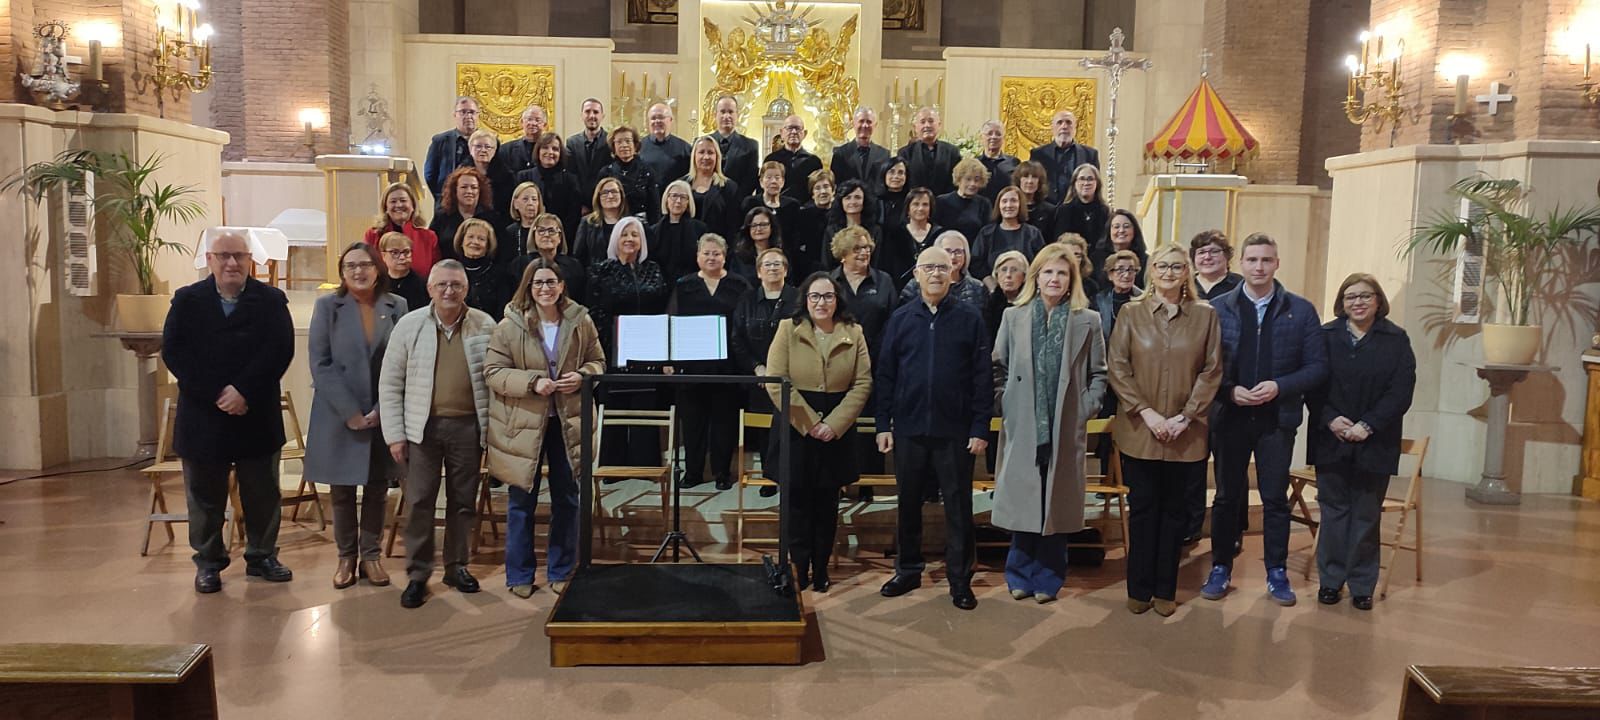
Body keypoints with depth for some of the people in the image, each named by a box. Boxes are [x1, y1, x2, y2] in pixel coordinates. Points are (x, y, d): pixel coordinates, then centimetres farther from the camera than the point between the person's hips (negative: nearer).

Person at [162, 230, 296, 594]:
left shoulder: (271, 300, 1)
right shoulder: (187, 300, 4)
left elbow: (280, 350, -11)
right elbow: (173, 352, -6)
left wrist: (244, 391, -19)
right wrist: (216, 395, -16)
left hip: (257, 416, 0)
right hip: (203, 417, 0)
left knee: (263, 493, 9)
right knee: (205, 495, 10)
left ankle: (262, 556, 24)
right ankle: (208, 561, 23)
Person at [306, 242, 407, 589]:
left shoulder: (397, 307, 2)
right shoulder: (327, 306, -1)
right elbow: (320, 363, -6)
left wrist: (382, 409, -10)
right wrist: (350, 412, -13)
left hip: (383, 414, 1)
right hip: (339, 415, -1)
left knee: (377, 487, 8)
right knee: (342, 489, 7)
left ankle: (371, 554, 18)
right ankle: (346, 556, 19)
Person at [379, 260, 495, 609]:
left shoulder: (485, 326, -1)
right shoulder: (409, 325, -1)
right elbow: (390, 384, 1)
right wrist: (394, 434, -3)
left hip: (468, 426, 1)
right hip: (423, 426, -1)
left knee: (463, 501, 11)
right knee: (419, 501, 2)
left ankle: (456, 565, 26)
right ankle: (417, 573, 15)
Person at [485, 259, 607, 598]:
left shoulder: (581, 322, 0)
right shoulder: (509, 326, -8)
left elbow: (598, 362, 8)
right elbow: (492, 372, -9)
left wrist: (582, 376, -14)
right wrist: (532, 382, -22)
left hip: (568, 422, 2)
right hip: (523, 425, -2)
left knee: (567, 499, 11)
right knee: (521, 501, 8)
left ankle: (561, 571, 27)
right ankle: (520, 575, 23)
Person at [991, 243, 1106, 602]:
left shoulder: (1088, 321, 3)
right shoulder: (1013, 317, 5)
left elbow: (1098, 374, 7)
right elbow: (999, 368, 9)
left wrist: (1086, 410, -3)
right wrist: (1005, 406, -1)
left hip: (1065, 431, 0)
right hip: (1022, 428, 0)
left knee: (1057, 505, 6)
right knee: (1023, 502, 4)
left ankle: (1048, 579, 18)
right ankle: (1020, 576, 17)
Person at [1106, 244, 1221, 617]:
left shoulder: (1205, 315, 3)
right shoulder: (1131, 313, 1)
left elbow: (1212, 371, 0)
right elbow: (1116, 367, -3)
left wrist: (1184, 417, -9)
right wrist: (1146, 412, -11)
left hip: (1185, 432, 1)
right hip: (1139, 429, 0)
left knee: (1173, 510, 9)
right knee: (1142, 509, 5)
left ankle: (1166, 590, 19)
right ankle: (1139, 589, 16)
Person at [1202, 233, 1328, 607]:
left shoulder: (1300, 310, 0)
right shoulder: (1218, 308, 0)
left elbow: (1317, 366, -1)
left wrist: (1279, 386, -14)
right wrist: (1229, 391, -15)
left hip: (1277, 419, 0)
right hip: (1230, 417, 0)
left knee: (1275, 499, 8)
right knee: (1228, 497, 10)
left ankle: (1277, 572, 20)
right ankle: (1221, 568, 21)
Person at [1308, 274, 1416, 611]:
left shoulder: (1396, 339, 1)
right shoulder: (1326, 336, 4)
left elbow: (1402, 390, -5)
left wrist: (1368, 425, -14)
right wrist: (1330, 419, -14)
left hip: (1375, 442, -1)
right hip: (1331, 440, 1)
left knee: (1366, 514, 6)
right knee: (1334, 510, 7)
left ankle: (1362, 585, 16)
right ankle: (1331, 579, 17)